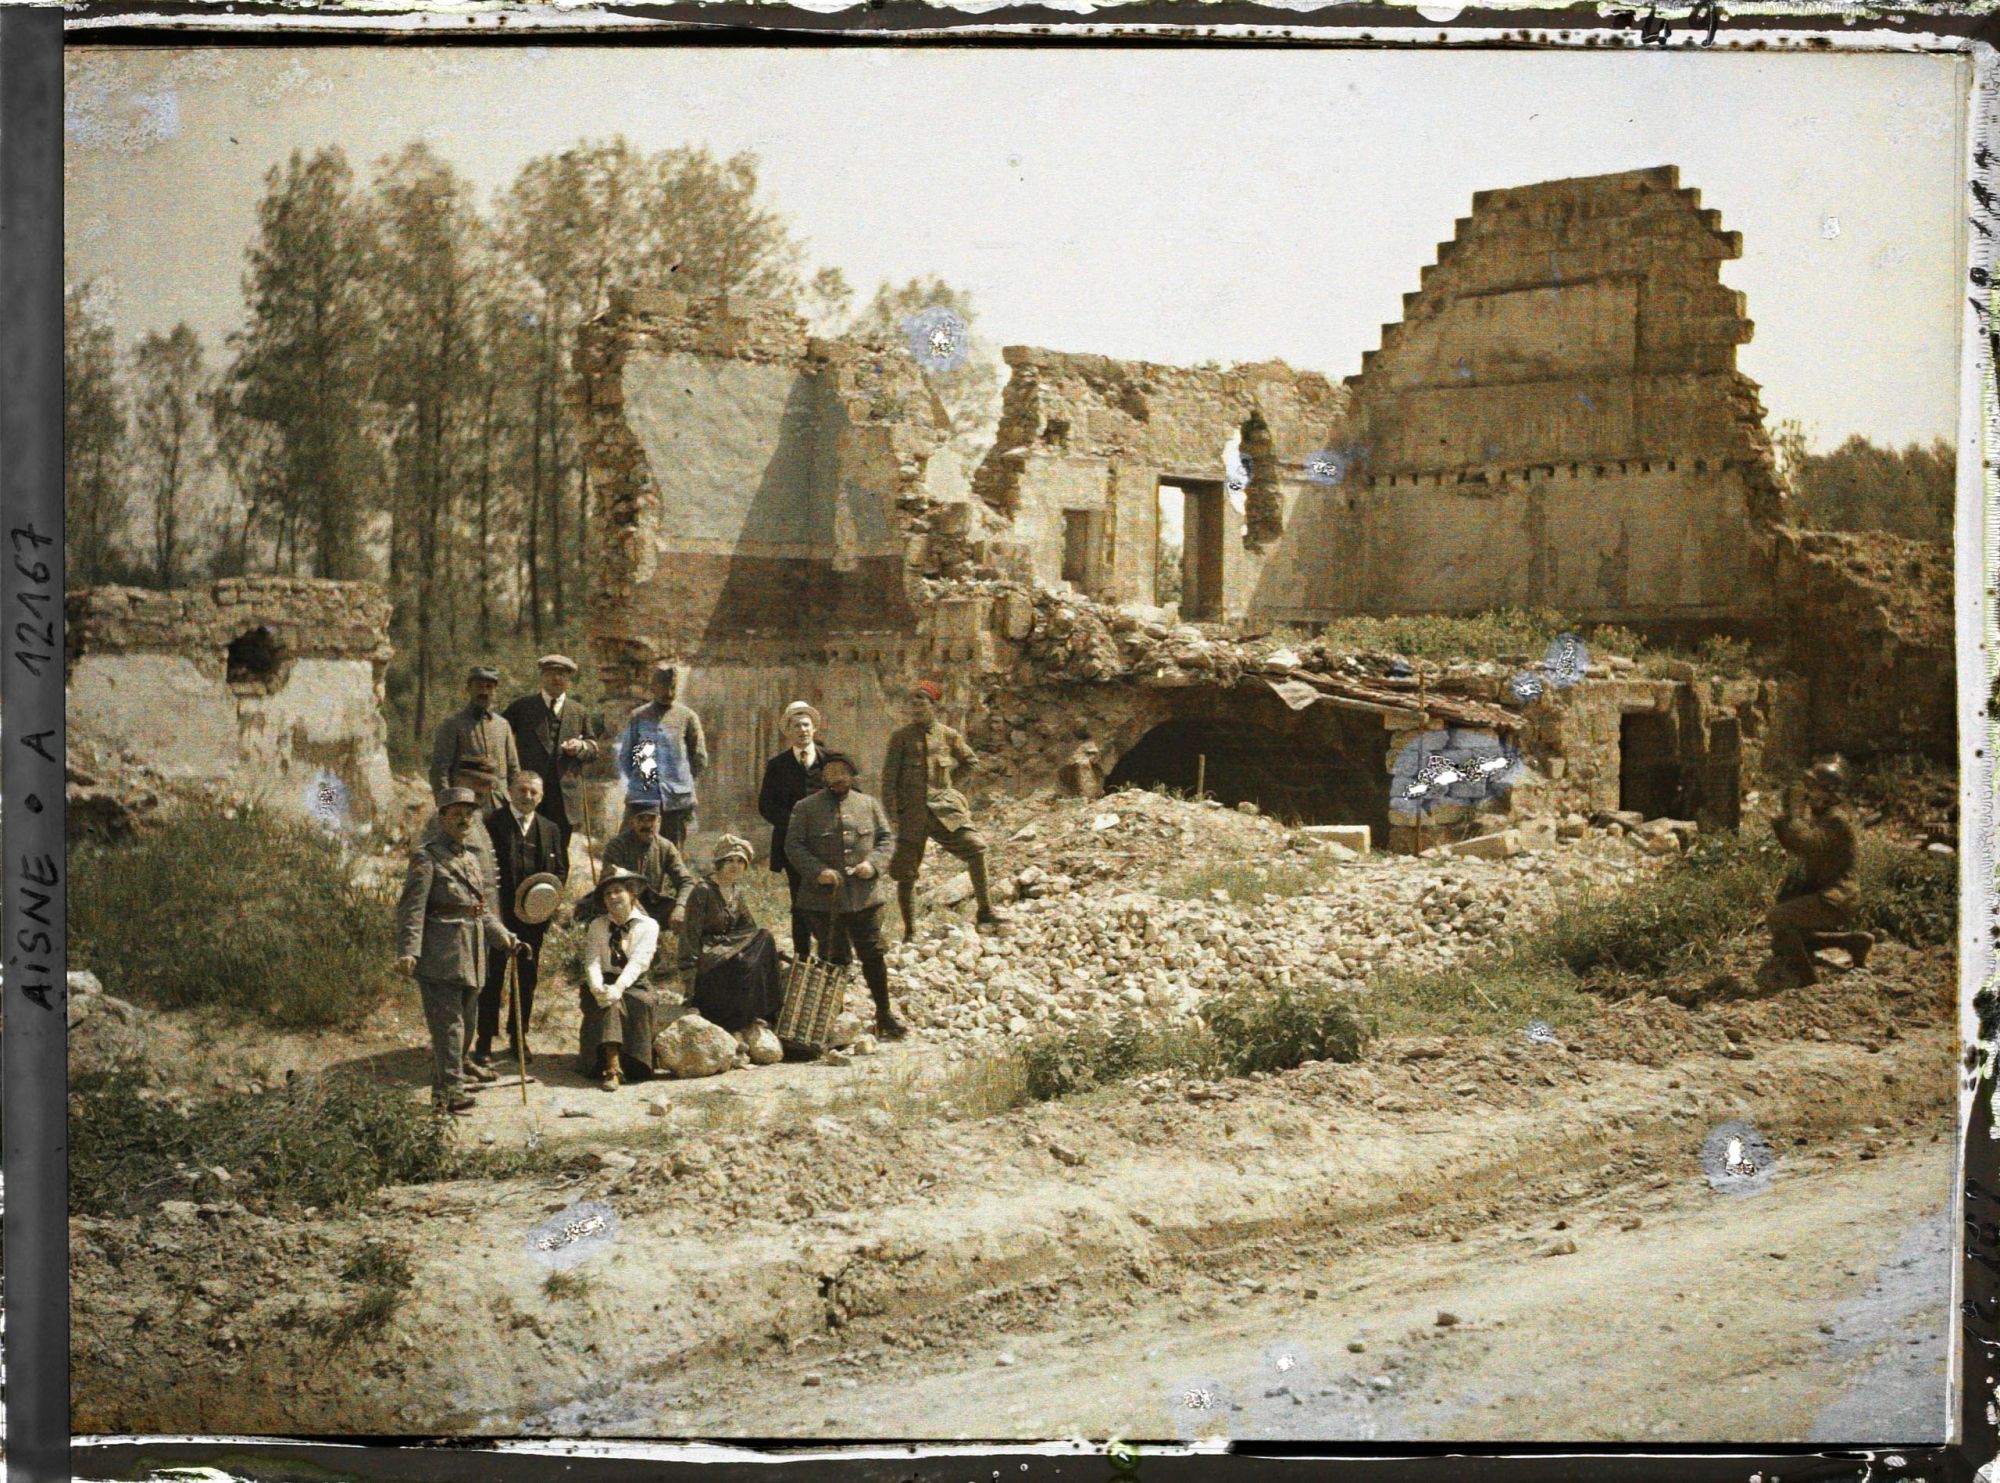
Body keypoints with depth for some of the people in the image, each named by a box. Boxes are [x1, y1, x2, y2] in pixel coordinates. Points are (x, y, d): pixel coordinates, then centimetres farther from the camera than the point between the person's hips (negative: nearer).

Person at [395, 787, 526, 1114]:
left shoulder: (470, 859, 18)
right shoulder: (426, 857, -6)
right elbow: (411, 907, -15)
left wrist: (507, 940, 15)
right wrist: (408, 951, -25)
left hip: (470, 955, 8)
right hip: (441, 954, -8)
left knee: (465, 1023, 12)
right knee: (448, 1023, -10)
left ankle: (444, 1088, 21)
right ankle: (450, 1092, -11)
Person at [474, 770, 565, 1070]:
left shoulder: (549, 829, 11)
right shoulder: (493, 823, -4)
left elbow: (560, 870, 14)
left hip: (533, 918, 4)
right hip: (498, 914, -4)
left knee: (527, 980, 10)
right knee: (492, 980, -1)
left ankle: (519, 1042, 22)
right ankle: (484, 1044, 5)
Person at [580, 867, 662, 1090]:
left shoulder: (647, 926, 3)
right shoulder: (597, 926, 10)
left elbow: (638, 962, -12)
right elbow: (592, 961, -3)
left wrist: (619, 987, -31)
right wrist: (598, 988, -26)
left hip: (633, 986, 0)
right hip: (604, 985, 0)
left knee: (644, 1003, -33)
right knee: (609, 1004, -33)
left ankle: (633, 1064, -23)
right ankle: (613, 1067, -47)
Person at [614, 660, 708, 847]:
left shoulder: (687, 717, 5)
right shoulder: (638, 717, 7)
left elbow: (700, 760, 9)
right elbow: (623, 755, 11)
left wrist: (681, 781, 6)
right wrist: (633, 783, 5)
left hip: (677, 801, 0)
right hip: (641, 799, 0)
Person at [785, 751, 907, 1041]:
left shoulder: (869, 805, 10)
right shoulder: (806, 808, 2)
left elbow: (887, 838, 10)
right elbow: (793, 845, -3)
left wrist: (874, 864, -10)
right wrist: (818, 871, -17)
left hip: (864, 897, 2)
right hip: (823, 899, -2)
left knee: (873, 955, 3)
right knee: (834, 959, 5)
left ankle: (884, 1014, 14)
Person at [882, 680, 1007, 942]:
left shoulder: (947, 735, 6)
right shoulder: (901, 736, 1)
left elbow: (971, 761, 22)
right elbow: (889, 777, -1)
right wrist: (892, 815, -8)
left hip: (943, 806, 1)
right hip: (911, 810, -1)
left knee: (975, 846, -18)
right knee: (905, 873, 0)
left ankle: (985, 912, -9)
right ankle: (909, 932, 14)